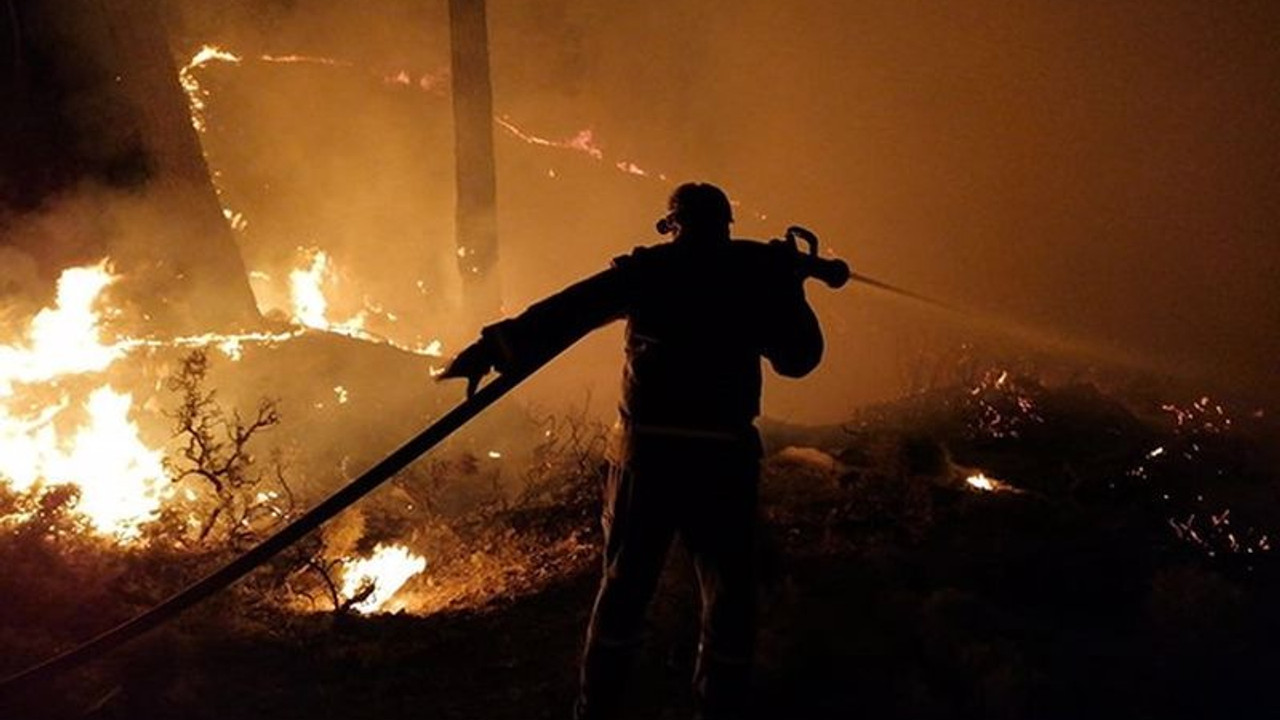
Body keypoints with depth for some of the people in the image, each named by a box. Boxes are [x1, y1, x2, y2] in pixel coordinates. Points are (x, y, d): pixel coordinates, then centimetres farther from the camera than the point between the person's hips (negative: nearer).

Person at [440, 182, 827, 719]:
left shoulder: (649, 270, 3)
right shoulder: (757, 270, 4)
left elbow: (566, 312, -7)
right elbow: (799, 358, 11)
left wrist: (493, 349, -10)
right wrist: (786, 287, 23)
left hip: (646, 452, 1)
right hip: (724, 455, -1)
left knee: (624, 585, 13)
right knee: (730, 590, 10)